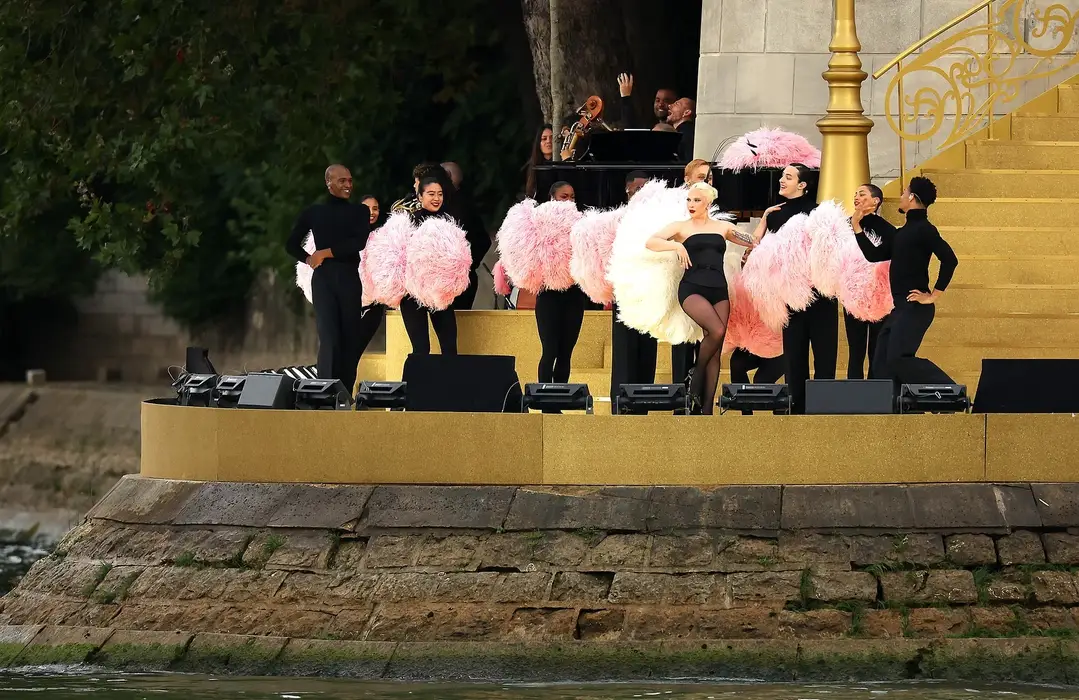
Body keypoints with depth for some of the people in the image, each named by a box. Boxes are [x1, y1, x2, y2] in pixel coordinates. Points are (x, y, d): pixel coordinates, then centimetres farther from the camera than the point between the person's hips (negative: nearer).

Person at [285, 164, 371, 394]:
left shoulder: (360, 211, 10)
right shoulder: (314, 213, 10)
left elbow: (358, 243, -6)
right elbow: (291, 244, 17)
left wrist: (326, 253, -8)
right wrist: (309, 259, 2)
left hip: (350, 279, 2)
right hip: (324, 278, -2)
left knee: (352, 340, 2)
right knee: (329, 338, -13)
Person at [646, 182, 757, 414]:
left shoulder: (724, 227, 16)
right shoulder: (681, 227, 8)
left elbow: (754, 242, 19)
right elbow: (651, 242, -3)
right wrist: (676, 245, -16)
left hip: (719, 290, 3)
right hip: (692, 288, -3)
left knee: (716, 352, -3)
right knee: (717, 330, -28)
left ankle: (707, 409, -2)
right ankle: (696, 377, -5)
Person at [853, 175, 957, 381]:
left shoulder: (922, 229, -10)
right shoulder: (904, 231, 18)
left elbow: (949, 260, -21)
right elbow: (874, 255, 22)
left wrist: (933, 296, -17)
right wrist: (856, 226, 21)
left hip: (915, 308, -10)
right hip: (900, 308, 10)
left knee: (896, 366, -15)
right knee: (879, 368, 7)